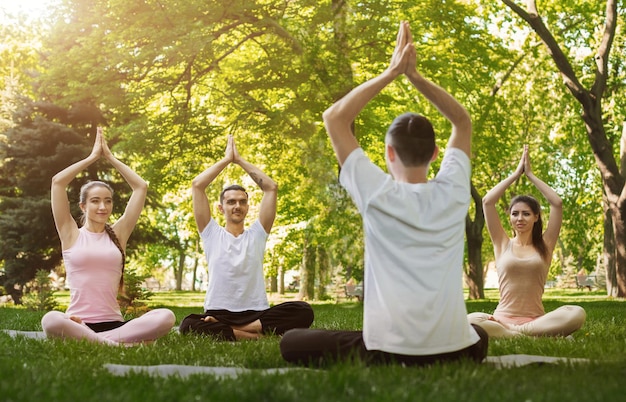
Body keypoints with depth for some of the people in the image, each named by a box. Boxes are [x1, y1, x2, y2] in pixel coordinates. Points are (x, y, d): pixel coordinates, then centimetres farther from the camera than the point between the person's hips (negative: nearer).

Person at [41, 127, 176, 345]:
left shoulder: (117, 234, 15)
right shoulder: (71, 234, 8)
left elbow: (141, 187, 13)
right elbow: (57, 182, 0)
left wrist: (110, 157, 16)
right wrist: (93, 157, 10)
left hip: (114, 323, 3)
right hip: (77, 324, -3)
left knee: (166, 317, -26)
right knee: (51, 320, -39)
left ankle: (89, 340, -28)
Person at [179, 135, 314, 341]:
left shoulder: (256, 234, 14)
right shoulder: (212, 234, 11)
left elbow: (271, 188, 8)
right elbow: (197, 185, 3)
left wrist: (240, 160, 11)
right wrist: (226, 159, 11)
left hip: (256, 314, 2)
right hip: (217, 315, -2)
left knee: (303, 312, -27)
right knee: (189, 325, -36)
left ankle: (226, 332, -26)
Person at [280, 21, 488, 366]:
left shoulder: (378, 195, -7)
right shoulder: (452, 192, 1)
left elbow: (334, 118, 3)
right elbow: (463, 121, 18)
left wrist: (391, 73, 5)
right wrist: (414, 75, 11)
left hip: (387, 349, -3)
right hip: (453, 349, 4)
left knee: (291, 342, 18)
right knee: (478, 338, 41)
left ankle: (379, 369, 2)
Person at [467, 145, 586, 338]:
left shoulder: (545, 245, 11)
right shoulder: (503, 244, 11)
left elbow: (557, 203, 2)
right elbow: (487, 201, 1)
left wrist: (530, 175, 8)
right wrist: (516, 174, 8)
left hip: (536, 320, 1)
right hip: (503, 318, -1)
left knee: (577, 314, -30)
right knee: (471, 320, -34)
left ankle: (510, 332, -26)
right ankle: (535, 334, -26)